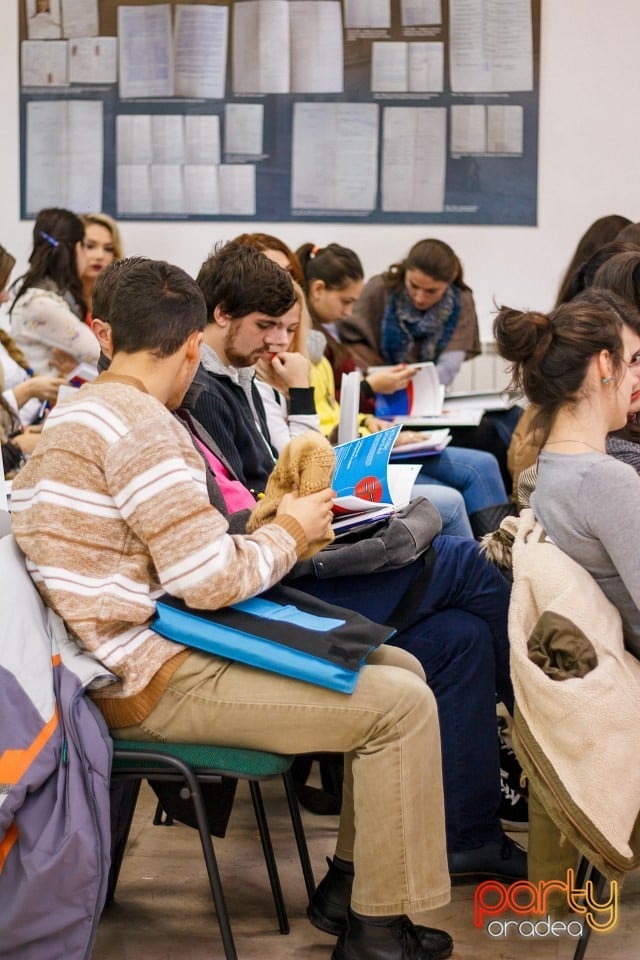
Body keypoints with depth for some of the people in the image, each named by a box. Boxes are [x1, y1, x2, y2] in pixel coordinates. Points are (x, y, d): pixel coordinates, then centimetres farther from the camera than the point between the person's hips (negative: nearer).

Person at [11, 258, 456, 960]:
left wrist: (264, 527, 14)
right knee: (402, 704, -13)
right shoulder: (142, 423, -19)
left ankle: (349, 876, 19)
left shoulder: (79, 413, 14)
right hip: (151, 682, -10)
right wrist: (290, 532, -5)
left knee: (399, 666, 11)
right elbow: (213, 582, -22)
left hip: (126, 654, 10)